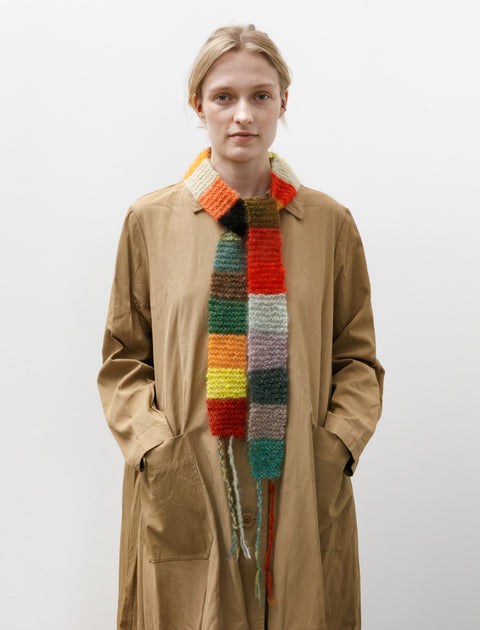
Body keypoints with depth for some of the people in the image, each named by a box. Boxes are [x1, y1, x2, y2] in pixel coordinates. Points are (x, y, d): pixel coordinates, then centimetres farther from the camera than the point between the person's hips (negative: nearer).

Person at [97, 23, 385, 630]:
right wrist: (158, 452, -8)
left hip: (303, 499, 1)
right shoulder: (150, 220, 2)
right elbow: (123, 360, 5)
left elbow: (358, 358, 7)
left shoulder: (329, 223, 3)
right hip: (184, 501, 0)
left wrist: (338, 445, -7)